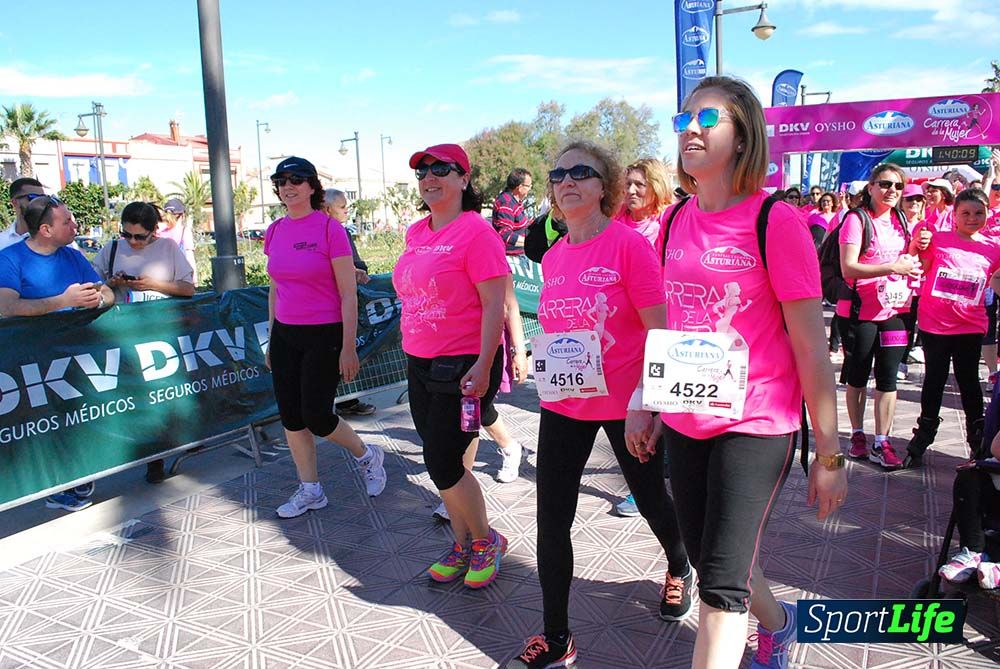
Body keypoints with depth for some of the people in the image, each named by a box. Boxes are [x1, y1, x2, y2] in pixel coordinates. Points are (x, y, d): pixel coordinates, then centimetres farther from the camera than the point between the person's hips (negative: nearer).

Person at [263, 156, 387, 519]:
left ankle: (367, 456, 25)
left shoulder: (330, 228, -12)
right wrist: (272, 340, 16)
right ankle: (310, 491, 26)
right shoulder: (275, 231, 6)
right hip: (285, 335, 6)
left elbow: (348, 294, -12)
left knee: (316, 417, -4)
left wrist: (348, 348, -15)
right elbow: (275, 289, 15)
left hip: (324, 335, -6)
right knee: (291, 416, 9)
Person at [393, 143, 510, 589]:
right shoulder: (416, 233, 10)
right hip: (419, 364, 8)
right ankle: (463, 545, 31)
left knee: (443, 465, -4)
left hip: (464, 366, -8)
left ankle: (486, 540, 21)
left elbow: (494, 303, -17)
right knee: (441, 463, 14)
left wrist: (483, 366, -22)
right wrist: (410, 355, 18)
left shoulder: (476, 231, -13)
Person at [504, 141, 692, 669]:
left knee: (650, 499, 18)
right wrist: (544, 361, 4)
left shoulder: (629, 245, -14)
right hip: (564, 406, 5)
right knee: (551, 520, 4)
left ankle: (680, 569, 52)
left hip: (627, 406, -5)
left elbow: (661, 334, -16)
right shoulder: (552, 258, 4)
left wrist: (642, 406, -20)